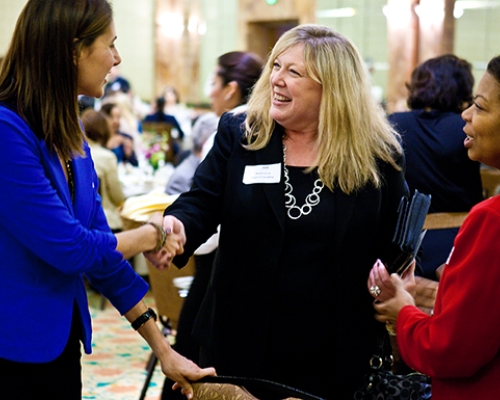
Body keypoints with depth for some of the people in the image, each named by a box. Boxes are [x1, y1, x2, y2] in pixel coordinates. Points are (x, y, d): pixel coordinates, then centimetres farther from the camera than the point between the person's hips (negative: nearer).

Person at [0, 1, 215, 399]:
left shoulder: (69, 132, 6)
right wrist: (151, 236, -3)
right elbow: (70, 249, -22)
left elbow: (100, 247, 9)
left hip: (61, 340, 8)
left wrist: (163, 349, 8)